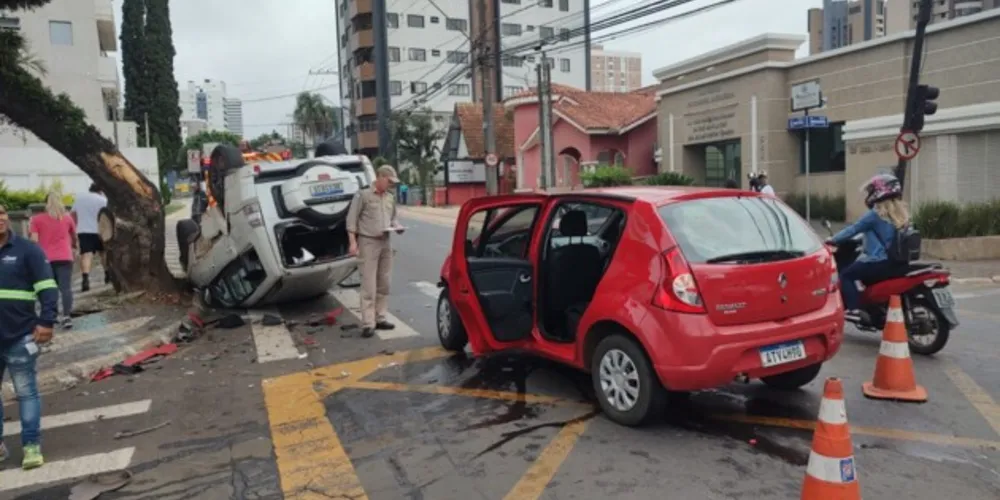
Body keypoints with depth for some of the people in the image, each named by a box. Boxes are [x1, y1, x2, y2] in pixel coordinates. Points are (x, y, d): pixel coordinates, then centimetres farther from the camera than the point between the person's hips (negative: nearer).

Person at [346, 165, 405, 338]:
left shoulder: (390, 198, 13)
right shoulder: (363, 195, -5)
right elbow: (352, 219, -6)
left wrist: (397, 226, 1)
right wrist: (353, 242, -14)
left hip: (385, 243, 6)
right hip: (368, 243, -6)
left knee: (384, 284, 10)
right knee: (369, 286, -8)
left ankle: (380, 318, 20)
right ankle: (368, 324, -6)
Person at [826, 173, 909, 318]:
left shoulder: (875, 215, -12)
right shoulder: (901, 213, 11)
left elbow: (853, 229, -8)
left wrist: (833, 240, 3)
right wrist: (865, 239, 33)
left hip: (879, 262, -8)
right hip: (895, 261, 9)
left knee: (846, 274, -1)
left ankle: (853, 308, -14)